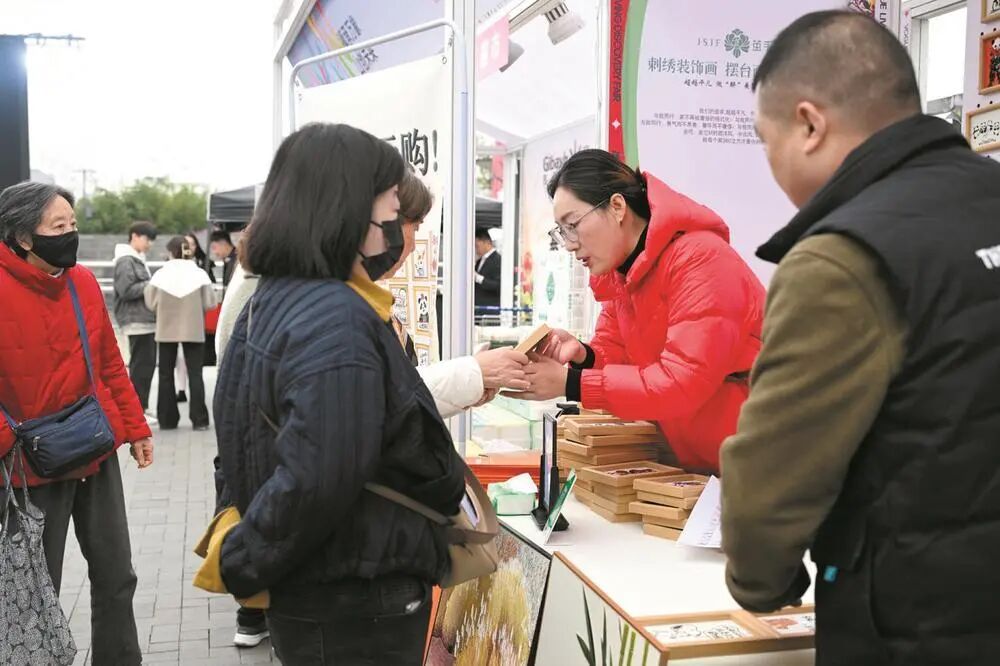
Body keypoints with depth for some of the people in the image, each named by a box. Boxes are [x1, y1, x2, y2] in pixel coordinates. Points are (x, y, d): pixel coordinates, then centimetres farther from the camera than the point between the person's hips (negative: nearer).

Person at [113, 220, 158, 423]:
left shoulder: (138, 259, 21)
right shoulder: (126, 261, -10)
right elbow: (126, 290, -19)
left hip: (146, 320, 10)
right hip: (137, 321, -10)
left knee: (146, 364, 12)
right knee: (141, 365, -8)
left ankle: (141, 406, 19)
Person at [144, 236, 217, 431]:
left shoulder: (161, 274, -7)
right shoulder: (199, 274, -8)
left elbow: (151, 303, -4)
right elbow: (210, 303, -7)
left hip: (166, 330, 1)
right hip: (193, 330, 0)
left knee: (166, 374, 12)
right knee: (195, 374, 6)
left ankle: (167, 419, 15)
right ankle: (199, 419, 3)